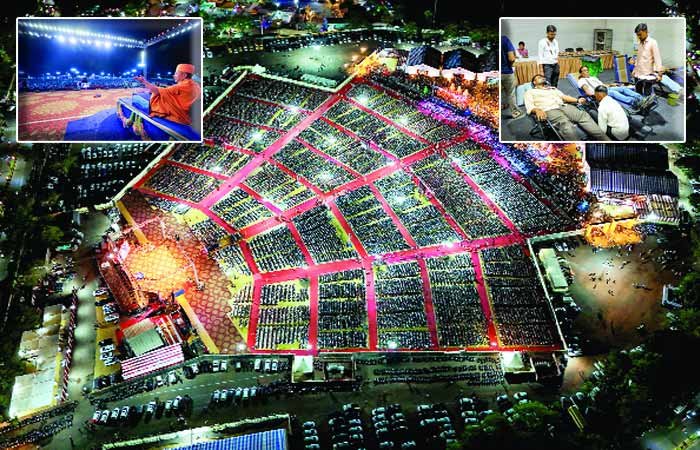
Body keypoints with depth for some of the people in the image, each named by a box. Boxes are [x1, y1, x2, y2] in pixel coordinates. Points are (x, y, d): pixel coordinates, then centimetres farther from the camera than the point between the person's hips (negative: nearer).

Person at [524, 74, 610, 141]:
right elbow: (529, 106, 4)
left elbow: (564, 96, 24)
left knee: (583, 115, -24)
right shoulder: (530, 92, 21)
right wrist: (537, 110, -20)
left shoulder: (552, 88, 36)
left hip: (564, 106, 5)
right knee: (565, 123, -37)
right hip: (549, 110, -5)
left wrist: (577, 100, 4)